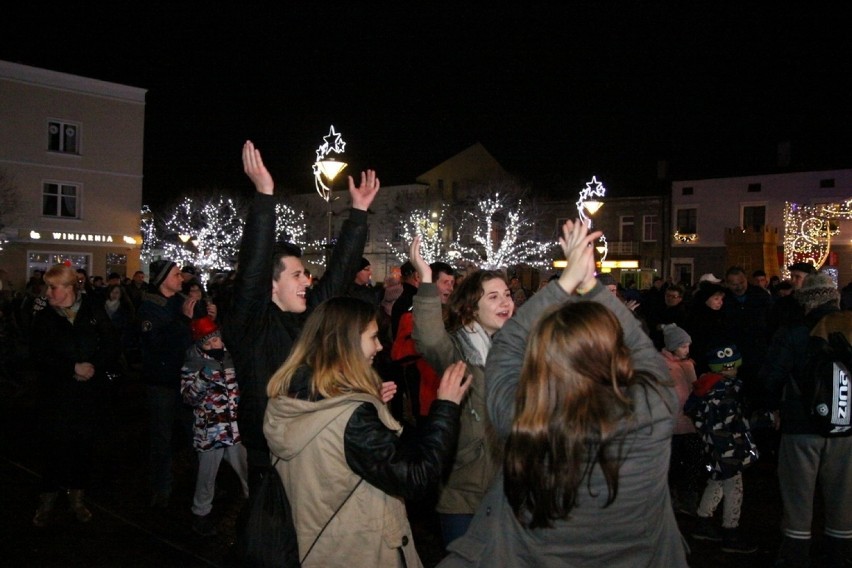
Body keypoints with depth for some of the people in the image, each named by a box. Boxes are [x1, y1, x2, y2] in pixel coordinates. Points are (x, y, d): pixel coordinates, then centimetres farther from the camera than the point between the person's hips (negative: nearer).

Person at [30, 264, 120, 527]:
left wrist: (95, 367, -18)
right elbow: (39, 355, -6)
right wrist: (73, 368, -17)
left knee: (84, 443, 8)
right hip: (56, 392, 0)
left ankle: (77, 497, 23)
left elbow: (112, 345, -3)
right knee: (54, 444, 1)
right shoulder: (44, 317, 3)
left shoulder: (94, 311, 0)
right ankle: (47, 500, 17)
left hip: (90, 390, 0)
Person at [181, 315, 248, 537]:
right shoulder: (193, 364, -7)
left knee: (249, 471, 13)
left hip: (236, 427, 4)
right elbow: (188, 397, -14)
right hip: (210, 430, -4)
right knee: (207, 477, 10)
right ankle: (201, 514, 31)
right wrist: (204, 378, -27)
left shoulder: (230, 356, 5)